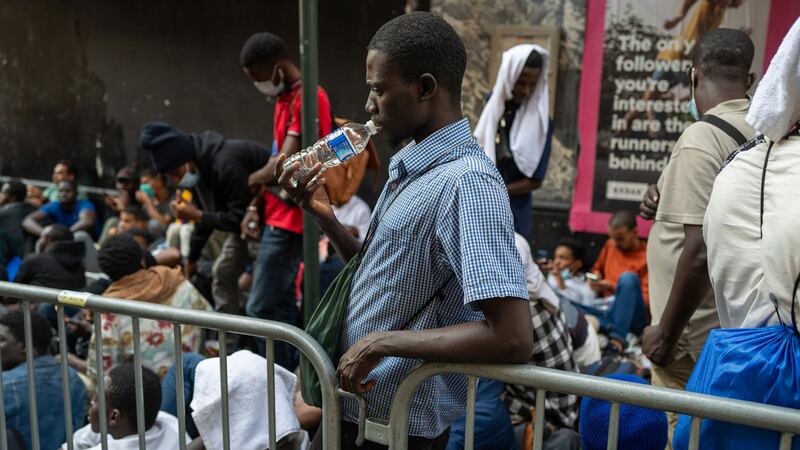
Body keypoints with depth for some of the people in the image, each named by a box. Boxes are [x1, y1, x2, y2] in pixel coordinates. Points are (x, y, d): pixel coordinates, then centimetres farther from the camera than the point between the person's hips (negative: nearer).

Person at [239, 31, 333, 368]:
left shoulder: (307, 98, -15)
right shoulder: (285, 99, 17)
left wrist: (256, 179, -3)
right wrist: (255, 207, 9)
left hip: (290, 219, -10)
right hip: (278, 217, 10)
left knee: (262, 308, -9)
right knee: (281, 305, 15)